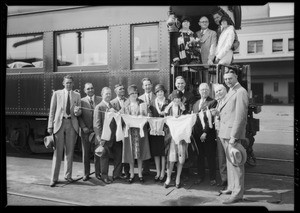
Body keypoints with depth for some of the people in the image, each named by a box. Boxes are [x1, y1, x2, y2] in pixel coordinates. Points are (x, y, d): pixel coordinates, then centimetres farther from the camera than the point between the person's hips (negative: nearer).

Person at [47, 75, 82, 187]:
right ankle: (54, 178, 5)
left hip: (72, 124, 2)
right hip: (59, 123, -2)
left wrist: (77, 111, -12)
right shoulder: (57, 94, 7)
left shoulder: (77, 95, 11)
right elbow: (52, 111, 5)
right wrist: (50, 126, -1)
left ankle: (68, 175, 20)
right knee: (58, 151, -3)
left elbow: (79, 112, 13)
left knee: (69, 151, 7)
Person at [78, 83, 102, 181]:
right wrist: (83, 127, -9)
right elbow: (79, 116, 3)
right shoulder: (81, 101, 5)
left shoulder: (100, 100, 5)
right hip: (86, 131, 0)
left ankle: (98, 173, 17)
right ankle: (86, 174, 17)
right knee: (86, 153, 6)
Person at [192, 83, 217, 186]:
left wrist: (205, 132, -16)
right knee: (200, 156, 11)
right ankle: (200, 176, 23)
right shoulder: (196, 103, 16)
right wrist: (194, 132, 5)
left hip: (208, 133, -5)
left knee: (210, 157, 4)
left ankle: (212, 178, 16)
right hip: (197, 134, 5)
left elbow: (211, 119, -11)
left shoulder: (213, 102, -3)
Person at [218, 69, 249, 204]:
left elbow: (240, 116, -18)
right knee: (230, 162, 18)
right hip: (225, 133, 10)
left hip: (233, 133, -10)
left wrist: (234, 136, -21)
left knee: (236, 163, -3)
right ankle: (231, 187, 31)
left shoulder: (241, 92, -12)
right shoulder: (230, 92, 18)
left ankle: (238, 193, 5)